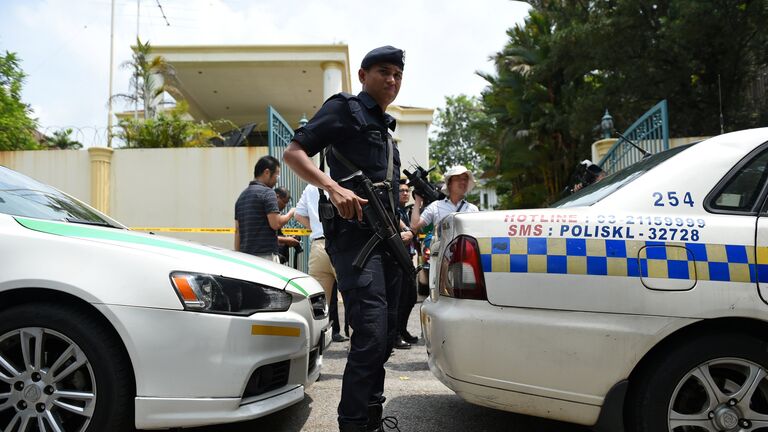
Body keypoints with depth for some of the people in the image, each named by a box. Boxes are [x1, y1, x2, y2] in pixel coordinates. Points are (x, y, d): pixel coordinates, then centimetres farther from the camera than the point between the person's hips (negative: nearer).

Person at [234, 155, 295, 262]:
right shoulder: (267, 193, -9)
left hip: (246, 255, 8)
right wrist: (291, 213, 2)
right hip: (266, 255, -8)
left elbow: (237, 230, 16)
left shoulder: (242, 196, 16)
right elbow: (276, 224, -16)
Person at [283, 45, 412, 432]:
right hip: (354, 236, -9)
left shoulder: (384, 126, 27)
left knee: (386, 338, 11)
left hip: (385, 239, 9)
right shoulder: (344, 109, 2)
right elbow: (293, 153, -8)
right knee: (371, 336, -19)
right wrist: (334, 188, -23)